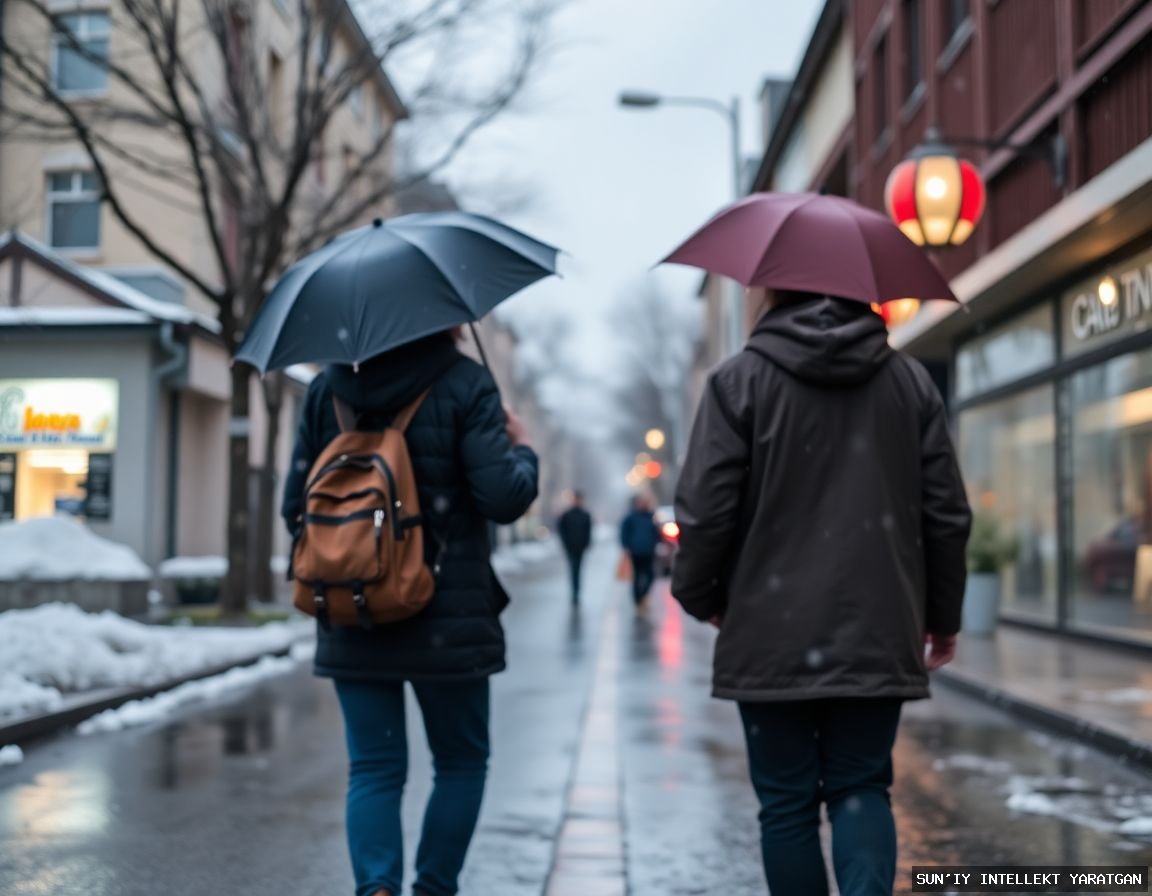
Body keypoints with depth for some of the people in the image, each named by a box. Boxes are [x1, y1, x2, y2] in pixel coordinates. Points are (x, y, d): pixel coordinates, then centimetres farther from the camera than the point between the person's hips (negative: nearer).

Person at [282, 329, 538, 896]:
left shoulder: (327, 389, 5)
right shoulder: (463, 384, -8)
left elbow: (296, 505, 6)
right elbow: (503, 499, -15)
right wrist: (521, 449, 5)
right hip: (447, 621, -3)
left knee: (373, 768, 9)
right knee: (461, 761, 15)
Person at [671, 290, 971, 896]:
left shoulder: (739, 380, -5)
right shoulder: (911, 381, 6)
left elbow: (704, 510, -9)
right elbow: (948, 515, 6)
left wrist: (698, 595, 8)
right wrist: (944, 616, 18)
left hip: (772, 637, -2)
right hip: (879, 637, 3)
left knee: (787, 803, 10)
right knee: (861, 788, 13)